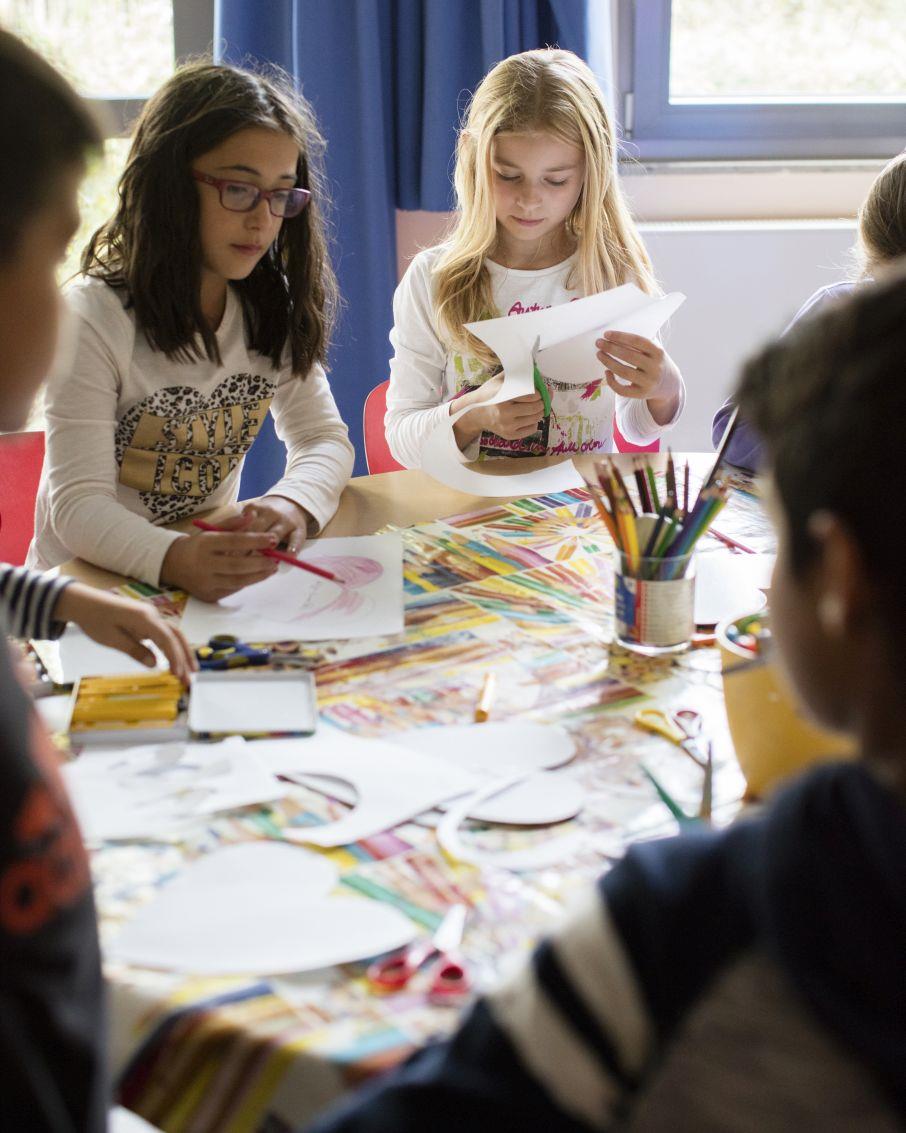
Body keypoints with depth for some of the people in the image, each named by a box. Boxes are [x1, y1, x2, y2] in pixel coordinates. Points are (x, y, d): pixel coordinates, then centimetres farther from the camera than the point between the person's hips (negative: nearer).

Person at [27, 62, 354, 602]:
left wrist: (293, 504, -24)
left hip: (218, 577, 4)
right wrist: (174, 559, -43)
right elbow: (78, 504, -21)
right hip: (90, 588, -4)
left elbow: (325, 438, 1)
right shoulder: (95, 318, -16)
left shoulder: (273, 310, 4)